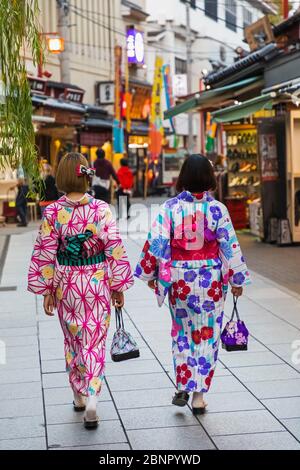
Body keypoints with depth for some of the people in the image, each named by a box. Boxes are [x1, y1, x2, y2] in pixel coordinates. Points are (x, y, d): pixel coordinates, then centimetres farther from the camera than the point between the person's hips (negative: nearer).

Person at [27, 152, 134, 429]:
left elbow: (45, 255, -6)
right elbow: (115, 250, -9)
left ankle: (79, 396, 31)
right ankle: (92, 397, -9)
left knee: (73, 340, 19)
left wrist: (47, 291, 3)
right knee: (94, 342, 7)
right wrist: (119, 286, 2)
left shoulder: (52, 212, -10)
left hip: (67, 285, 1)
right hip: (97, 283, -1)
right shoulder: (101, 209, -11)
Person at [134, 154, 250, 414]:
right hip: (211, 280, -1)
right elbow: (230, 246, -6)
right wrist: (238, 279, 4)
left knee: (182, 331, 20)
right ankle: (199, 395, 11)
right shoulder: (217, 209, -9)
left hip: (179, 279, 1)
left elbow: (155, 243, -6)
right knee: (206, 334, 9)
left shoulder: (170, 207, -7)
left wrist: (150, 274, 7)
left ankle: (182, 388, 15)